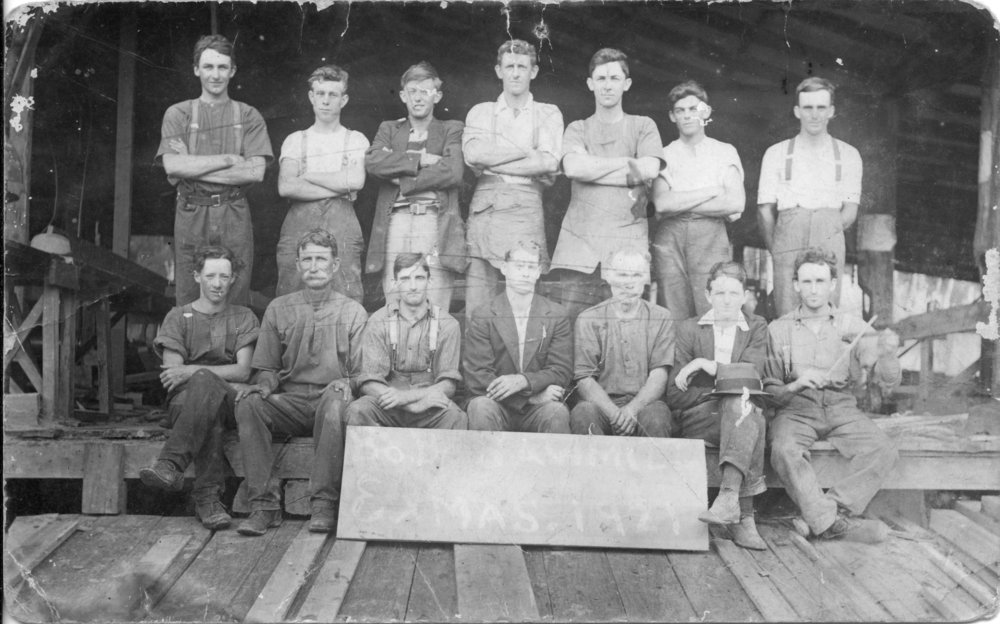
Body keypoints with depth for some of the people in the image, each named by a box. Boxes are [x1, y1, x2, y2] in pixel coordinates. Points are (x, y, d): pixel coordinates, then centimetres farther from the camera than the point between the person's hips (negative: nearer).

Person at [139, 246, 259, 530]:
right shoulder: (178, 317, 17)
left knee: (203, 381, -38)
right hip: (184, 401, 0)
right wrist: (224, 381, -13)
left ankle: (171, 464, -47)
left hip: (230, 403, 0)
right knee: (208, 411, -40)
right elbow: (172, 374, 3)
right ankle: (209, 495, -47)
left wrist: (192, 371, -13)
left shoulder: (244, 318, 19)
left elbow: (242, 371, 3)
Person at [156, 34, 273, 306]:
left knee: (235, 302, 0)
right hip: (191, 214, 0)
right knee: (189, 301, 1)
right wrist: (229, 159, -8)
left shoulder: (248, 116, 9)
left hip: (234, 215, 0)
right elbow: (173, 165, -6)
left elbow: (255, 171, -4)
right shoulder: (177, 114, 10)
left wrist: (195, 168, -7)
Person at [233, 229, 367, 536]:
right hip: (289, 404, 2)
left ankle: (324, 503, -34)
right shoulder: (278, 309, 14)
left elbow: (362, 373, 5)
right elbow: (267, 368, 15)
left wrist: (346, 384, -18)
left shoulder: (353, 312, 9)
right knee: (248, 402, -28)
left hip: (329, 401, -2)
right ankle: (264, 504, -27)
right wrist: (264, 385, -9)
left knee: (336, 400, -37)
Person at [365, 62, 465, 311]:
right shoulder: (389, 129, 22)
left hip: (435, 223, -2)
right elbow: (372, 161, 1)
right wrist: (419, 159, -6)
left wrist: (403, 181, -2)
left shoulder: (451, 129, 15)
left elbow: (453, 172, -4)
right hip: (396, 223, 2)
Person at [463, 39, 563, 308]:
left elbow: (549, 163, -5)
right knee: (477, 303, -2)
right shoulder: (480, 112, 16)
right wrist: (527, 151, -5)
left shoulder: (548, 114, 12)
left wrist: (491, 161, -4)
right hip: (484, 204, 1)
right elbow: (473, 153, -3)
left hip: (525, 205, -1)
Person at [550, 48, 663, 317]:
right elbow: (573, 167, -4)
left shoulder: (643, 126, 15)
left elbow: (650, 169, -4)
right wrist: (628, 163, -1)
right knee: (572, 321, -6)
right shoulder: (578, 129, 17)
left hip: (628, 237, -1)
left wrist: (592, 169, -2)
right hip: (581, 237, 1)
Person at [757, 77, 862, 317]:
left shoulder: (848, 155, 16)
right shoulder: (776, 153, 15)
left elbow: (850, 211, 11)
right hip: (787, 235, 0)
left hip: (830, 242, 0)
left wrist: (828, 236, 1)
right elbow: (765, 210, 10)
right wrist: (775, 250, 4)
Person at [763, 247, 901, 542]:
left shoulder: (852, 326, 12)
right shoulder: (778, 329, 10)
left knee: (884, 451, -26)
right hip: (795, 410, -1)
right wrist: (795, 386, -15)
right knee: (784, 450, -34)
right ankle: (834, 522, -30)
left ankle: (820, 516, -27)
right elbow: (768, 389, 6)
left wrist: (886, 350, -20)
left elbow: (890, 379, 2)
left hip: (842, 409, 2)